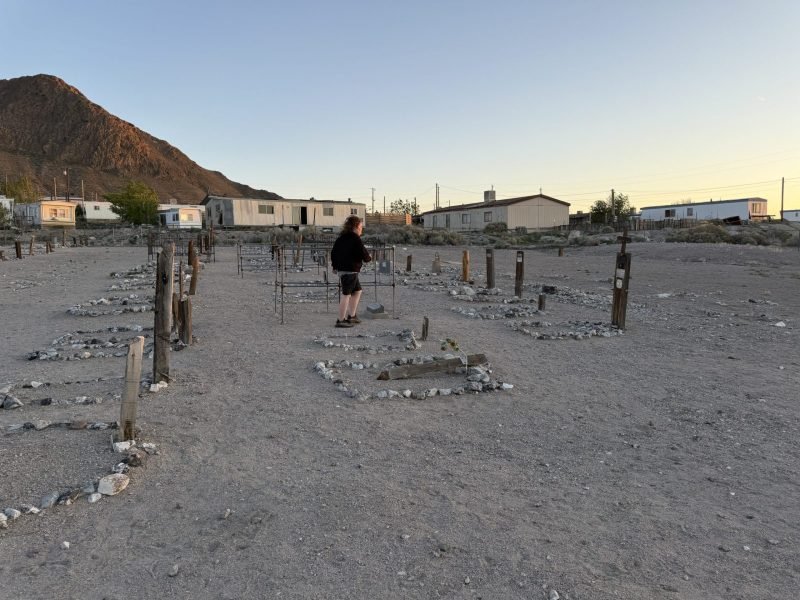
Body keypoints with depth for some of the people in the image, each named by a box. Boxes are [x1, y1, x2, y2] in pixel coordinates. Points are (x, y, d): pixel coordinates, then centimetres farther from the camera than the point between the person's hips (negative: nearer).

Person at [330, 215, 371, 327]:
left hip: (341, 269, 9)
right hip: (350, 270, -9)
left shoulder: (341, 238, 12)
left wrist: (335, 266, 29)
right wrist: (369, 257, 8)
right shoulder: (355, 239, -14)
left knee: (357, 290, 20)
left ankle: (351, 315, 25)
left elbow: (333, 252, 18)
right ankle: (341, 320, 1)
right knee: (346, 294, -3)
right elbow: (364, 254, -15)